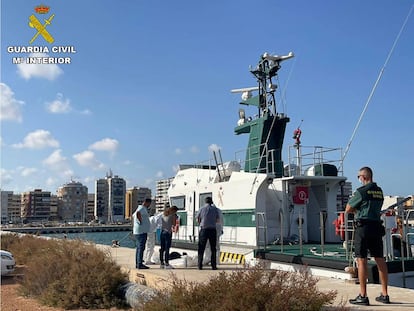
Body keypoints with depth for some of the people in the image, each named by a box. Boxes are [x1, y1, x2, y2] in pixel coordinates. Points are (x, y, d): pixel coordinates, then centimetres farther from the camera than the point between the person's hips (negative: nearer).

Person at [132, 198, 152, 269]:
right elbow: (138, 213, -35)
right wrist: (141, 222, -24)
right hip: (141, 231, -10)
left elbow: (133, 216, 36)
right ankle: (140, 264, -9)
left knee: (139, 248, 12)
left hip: (137, 231, 10)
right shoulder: (142, 208, -12)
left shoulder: (140, 208, 20)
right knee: (141, 248, -9)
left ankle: (137, 264, 16)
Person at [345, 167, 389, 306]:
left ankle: (363, 296, -2)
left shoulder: (361, 191, -11)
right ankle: (384, 294, 16)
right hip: (377, 227, 7)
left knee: (361, 260, -3)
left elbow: (348, 209, -4)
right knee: (380, 260, 10)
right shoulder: (379, 191, 11)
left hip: (363, 227, -7)